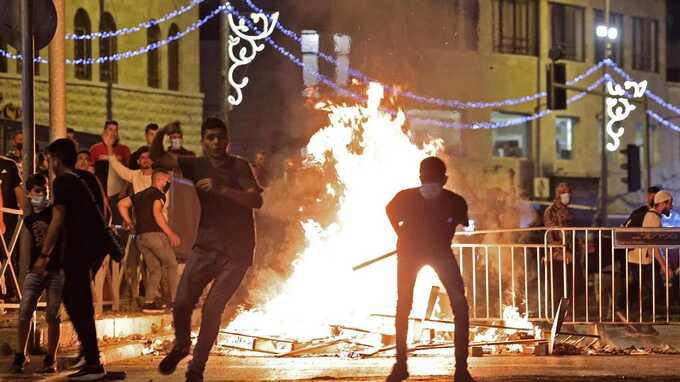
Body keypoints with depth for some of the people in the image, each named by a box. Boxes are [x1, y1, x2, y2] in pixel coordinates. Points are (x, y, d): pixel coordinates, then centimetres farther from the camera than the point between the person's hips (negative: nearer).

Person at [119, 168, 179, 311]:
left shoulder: (140, 195, 21)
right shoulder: (158, 194, -2)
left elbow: (122, 204, 18)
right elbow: (157, 214, -16)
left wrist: (130, 224, 17)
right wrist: (171, 234, -15)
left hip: (140, 237, 7)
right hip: (155, 234, -7)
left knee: (154, 268, 9)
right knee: (171, 264, 4)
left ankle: (150, 300, -4)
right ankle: (174, 299, 0)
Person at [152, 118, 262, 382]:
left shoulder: (239, 167, -8)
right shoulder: (198, 166, 3)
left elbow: (256, 200, -21)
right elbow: (157, 157, 3)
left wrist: (220, 188, -31)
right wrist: (162, 133, -17)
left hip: (236, 253, -3)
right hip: (206, 247, 3)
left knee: (212, 308, -9)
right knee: (182, 303, -9)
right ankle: (181, 346, 21)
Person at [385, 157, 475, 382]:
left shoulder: (455, 203, -26)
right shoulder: (406, 198, -27)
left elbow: (464, 226, 0)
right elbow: (390, 211, 0)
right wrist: (402, 236, -2)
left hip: (441, 252, 0)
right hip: (410, 252, 0)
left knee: (460, 306, -13)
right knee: (403, 306, -1)